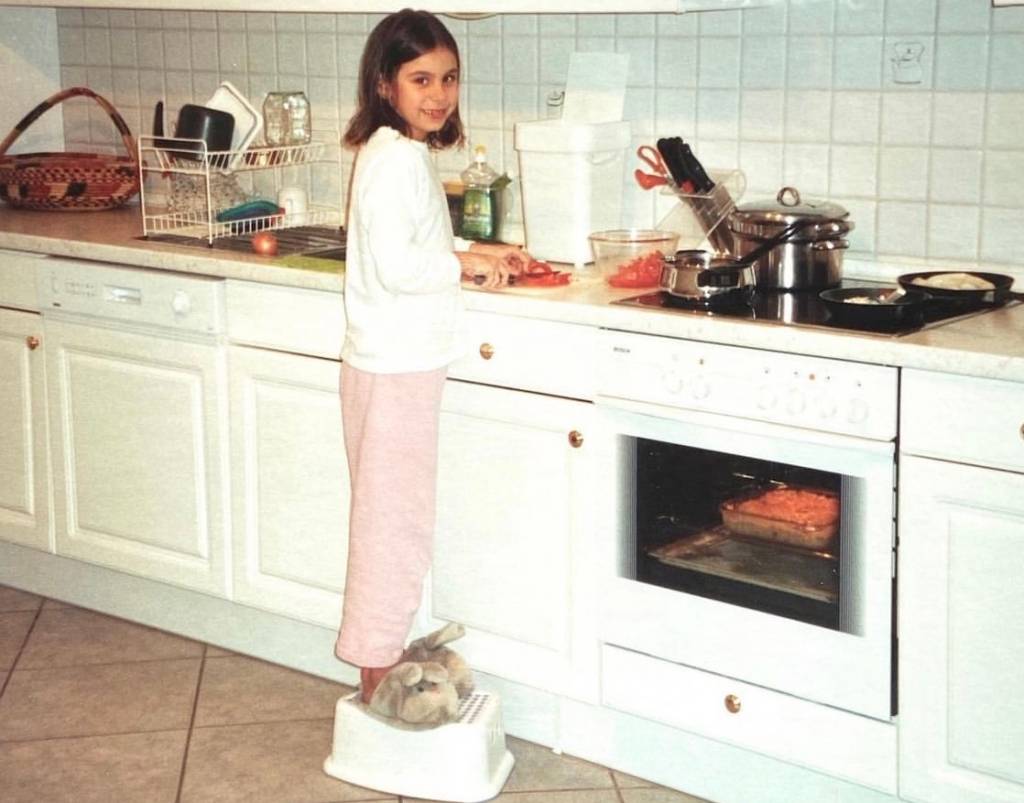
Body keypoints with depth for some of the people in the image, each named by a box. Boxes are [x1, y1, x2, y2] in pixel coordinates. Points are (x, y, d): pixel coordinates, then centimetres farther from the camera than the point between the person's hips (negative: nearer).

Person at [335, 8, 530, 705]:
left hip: (404, 362, 10)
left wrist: (476, 252, 14)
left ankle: (381, 661, 28)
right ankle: (378, 671, 8)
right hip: (396, 367, -10)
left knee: (394, 514, 17)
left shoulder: (406, 153, 12)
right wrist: (467, 262, -14)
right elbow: (396, 266, -25)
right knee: (395, 516, -2)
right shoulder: (396, 159, -18)